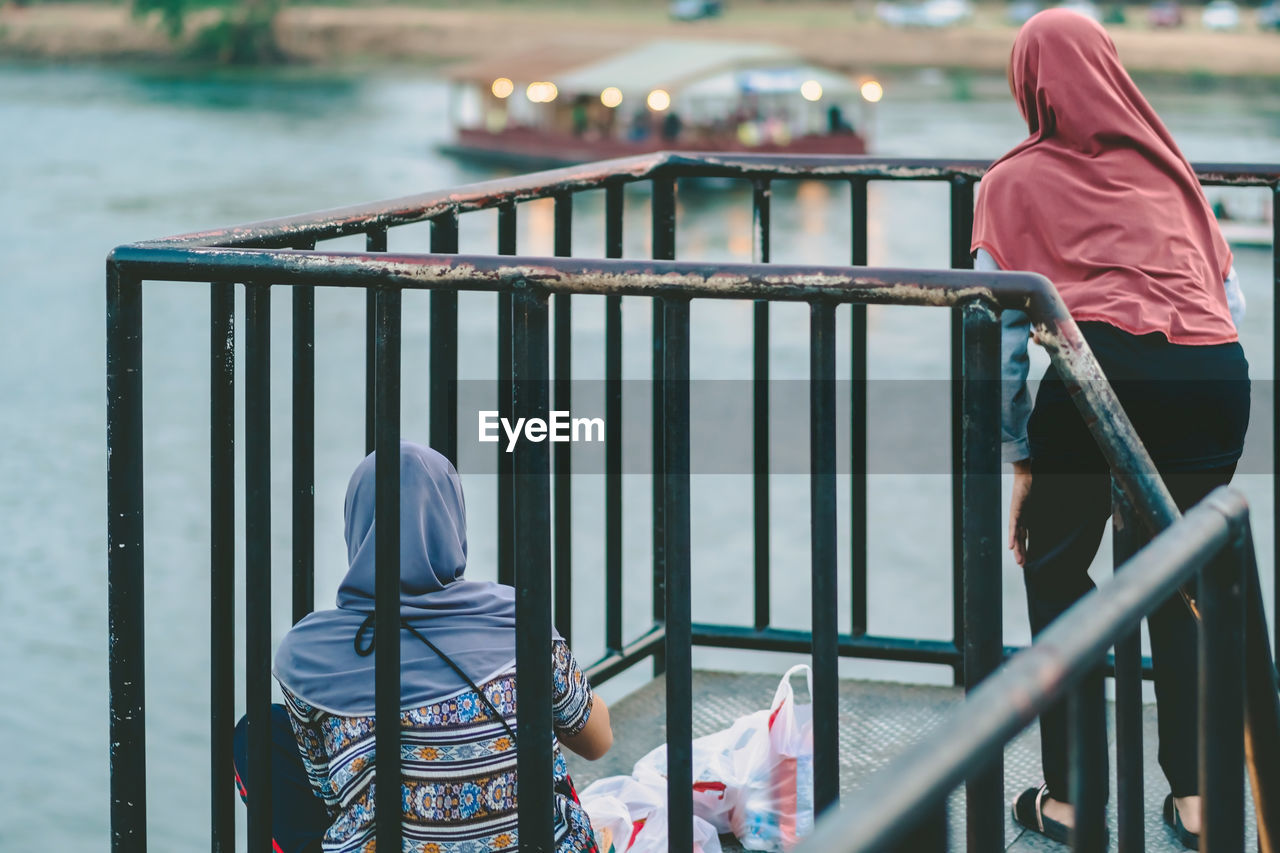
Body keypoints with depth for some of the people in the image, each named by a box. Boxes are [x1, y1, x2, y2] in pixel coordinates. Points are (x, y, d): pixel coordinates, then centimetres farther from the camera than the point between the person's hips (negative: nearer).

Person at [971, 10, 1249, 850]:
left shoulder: (1015, 181, 18)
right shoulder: (1164, 166, 28)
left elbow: (1001, 336, 12)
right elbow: (1233, 300, 21)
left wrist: (1022, 463, 16)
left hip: (1101, 363, -3)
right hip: (1215, 371, 3)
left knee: (1057, 573, 16)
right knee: (1179, 582, 21)